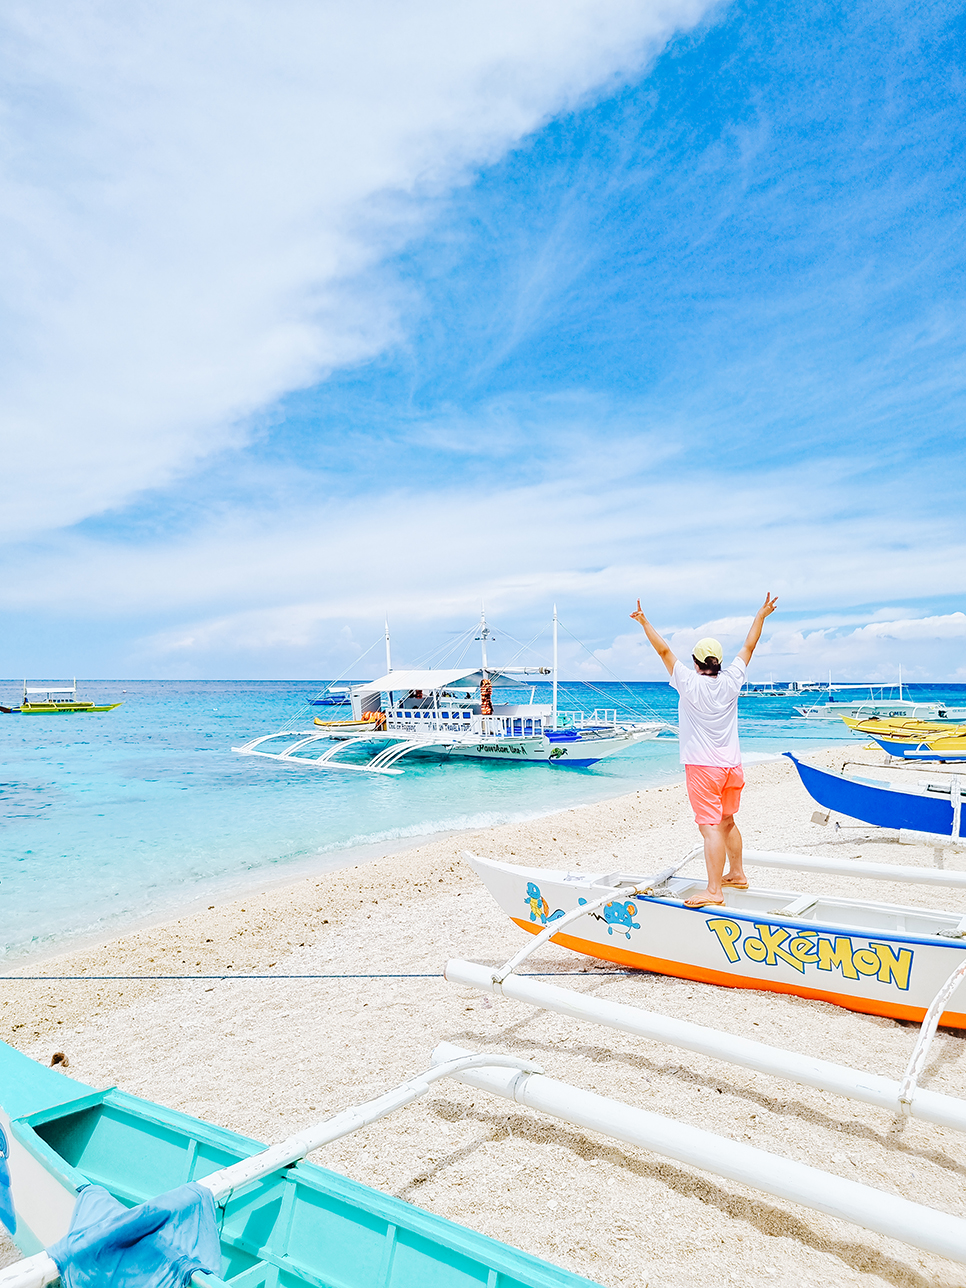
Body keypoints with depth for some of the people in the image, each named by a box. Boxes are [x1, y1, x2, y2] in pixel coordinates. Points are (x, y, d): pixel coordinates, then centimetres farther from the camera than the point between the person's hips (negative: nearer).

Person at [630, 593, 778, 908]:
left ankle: (714, 891, -13)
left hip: (702, 766, -6)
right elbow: (749, 646, 11)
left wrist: (644, 622, 0)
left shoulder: (689, 684, -12)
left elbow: (664, 650, -8)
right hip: (731, 764, 6)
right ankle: (736, 874, 35)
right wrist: (761, 615, 21)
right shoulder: (731, 682, 0)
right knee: (727, 822, 22)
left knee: (710, 828, -10)